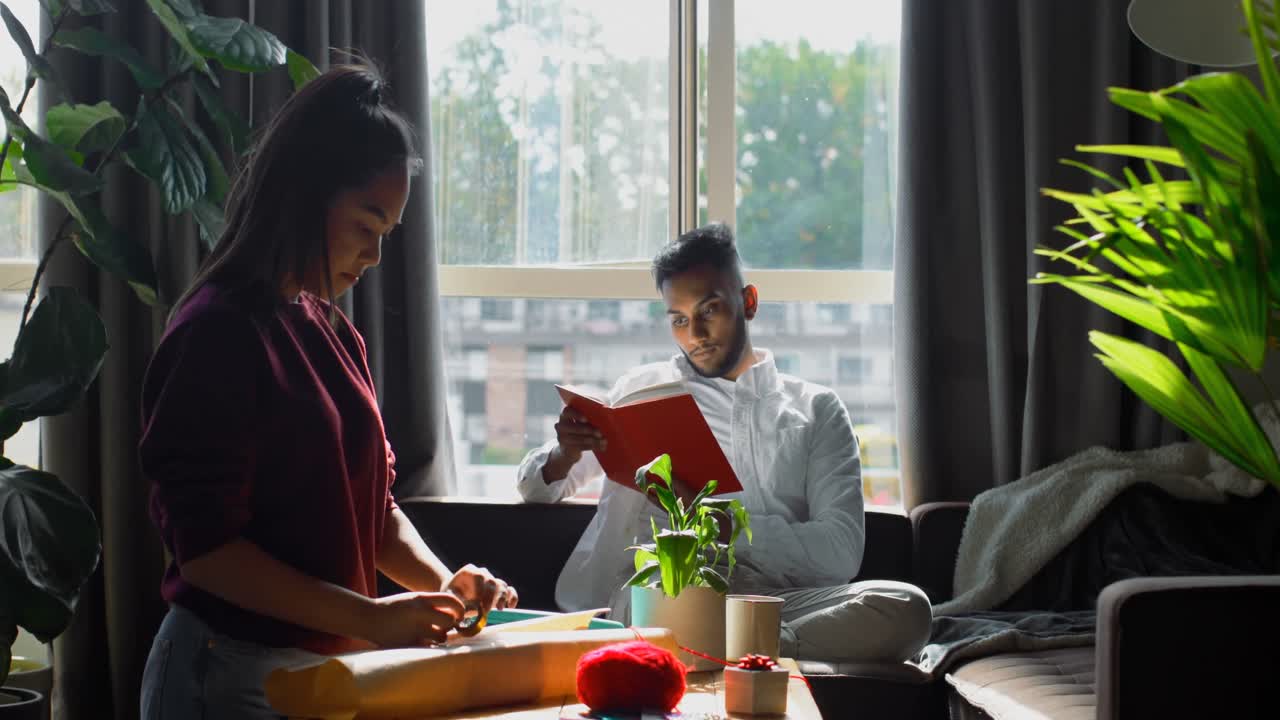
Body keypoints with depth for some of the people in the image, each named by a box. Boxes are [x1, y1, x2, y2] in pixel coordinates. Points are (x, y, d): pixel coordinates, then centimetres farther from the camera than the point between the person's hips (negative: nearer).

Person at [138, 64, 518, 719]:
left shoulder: (333, 333, 10)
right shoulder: (217, 332, -16)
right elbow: (203, 547, -19)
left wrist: (438, 581, -4)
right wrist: (371, 619, -21)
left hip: (327, 659, 8)